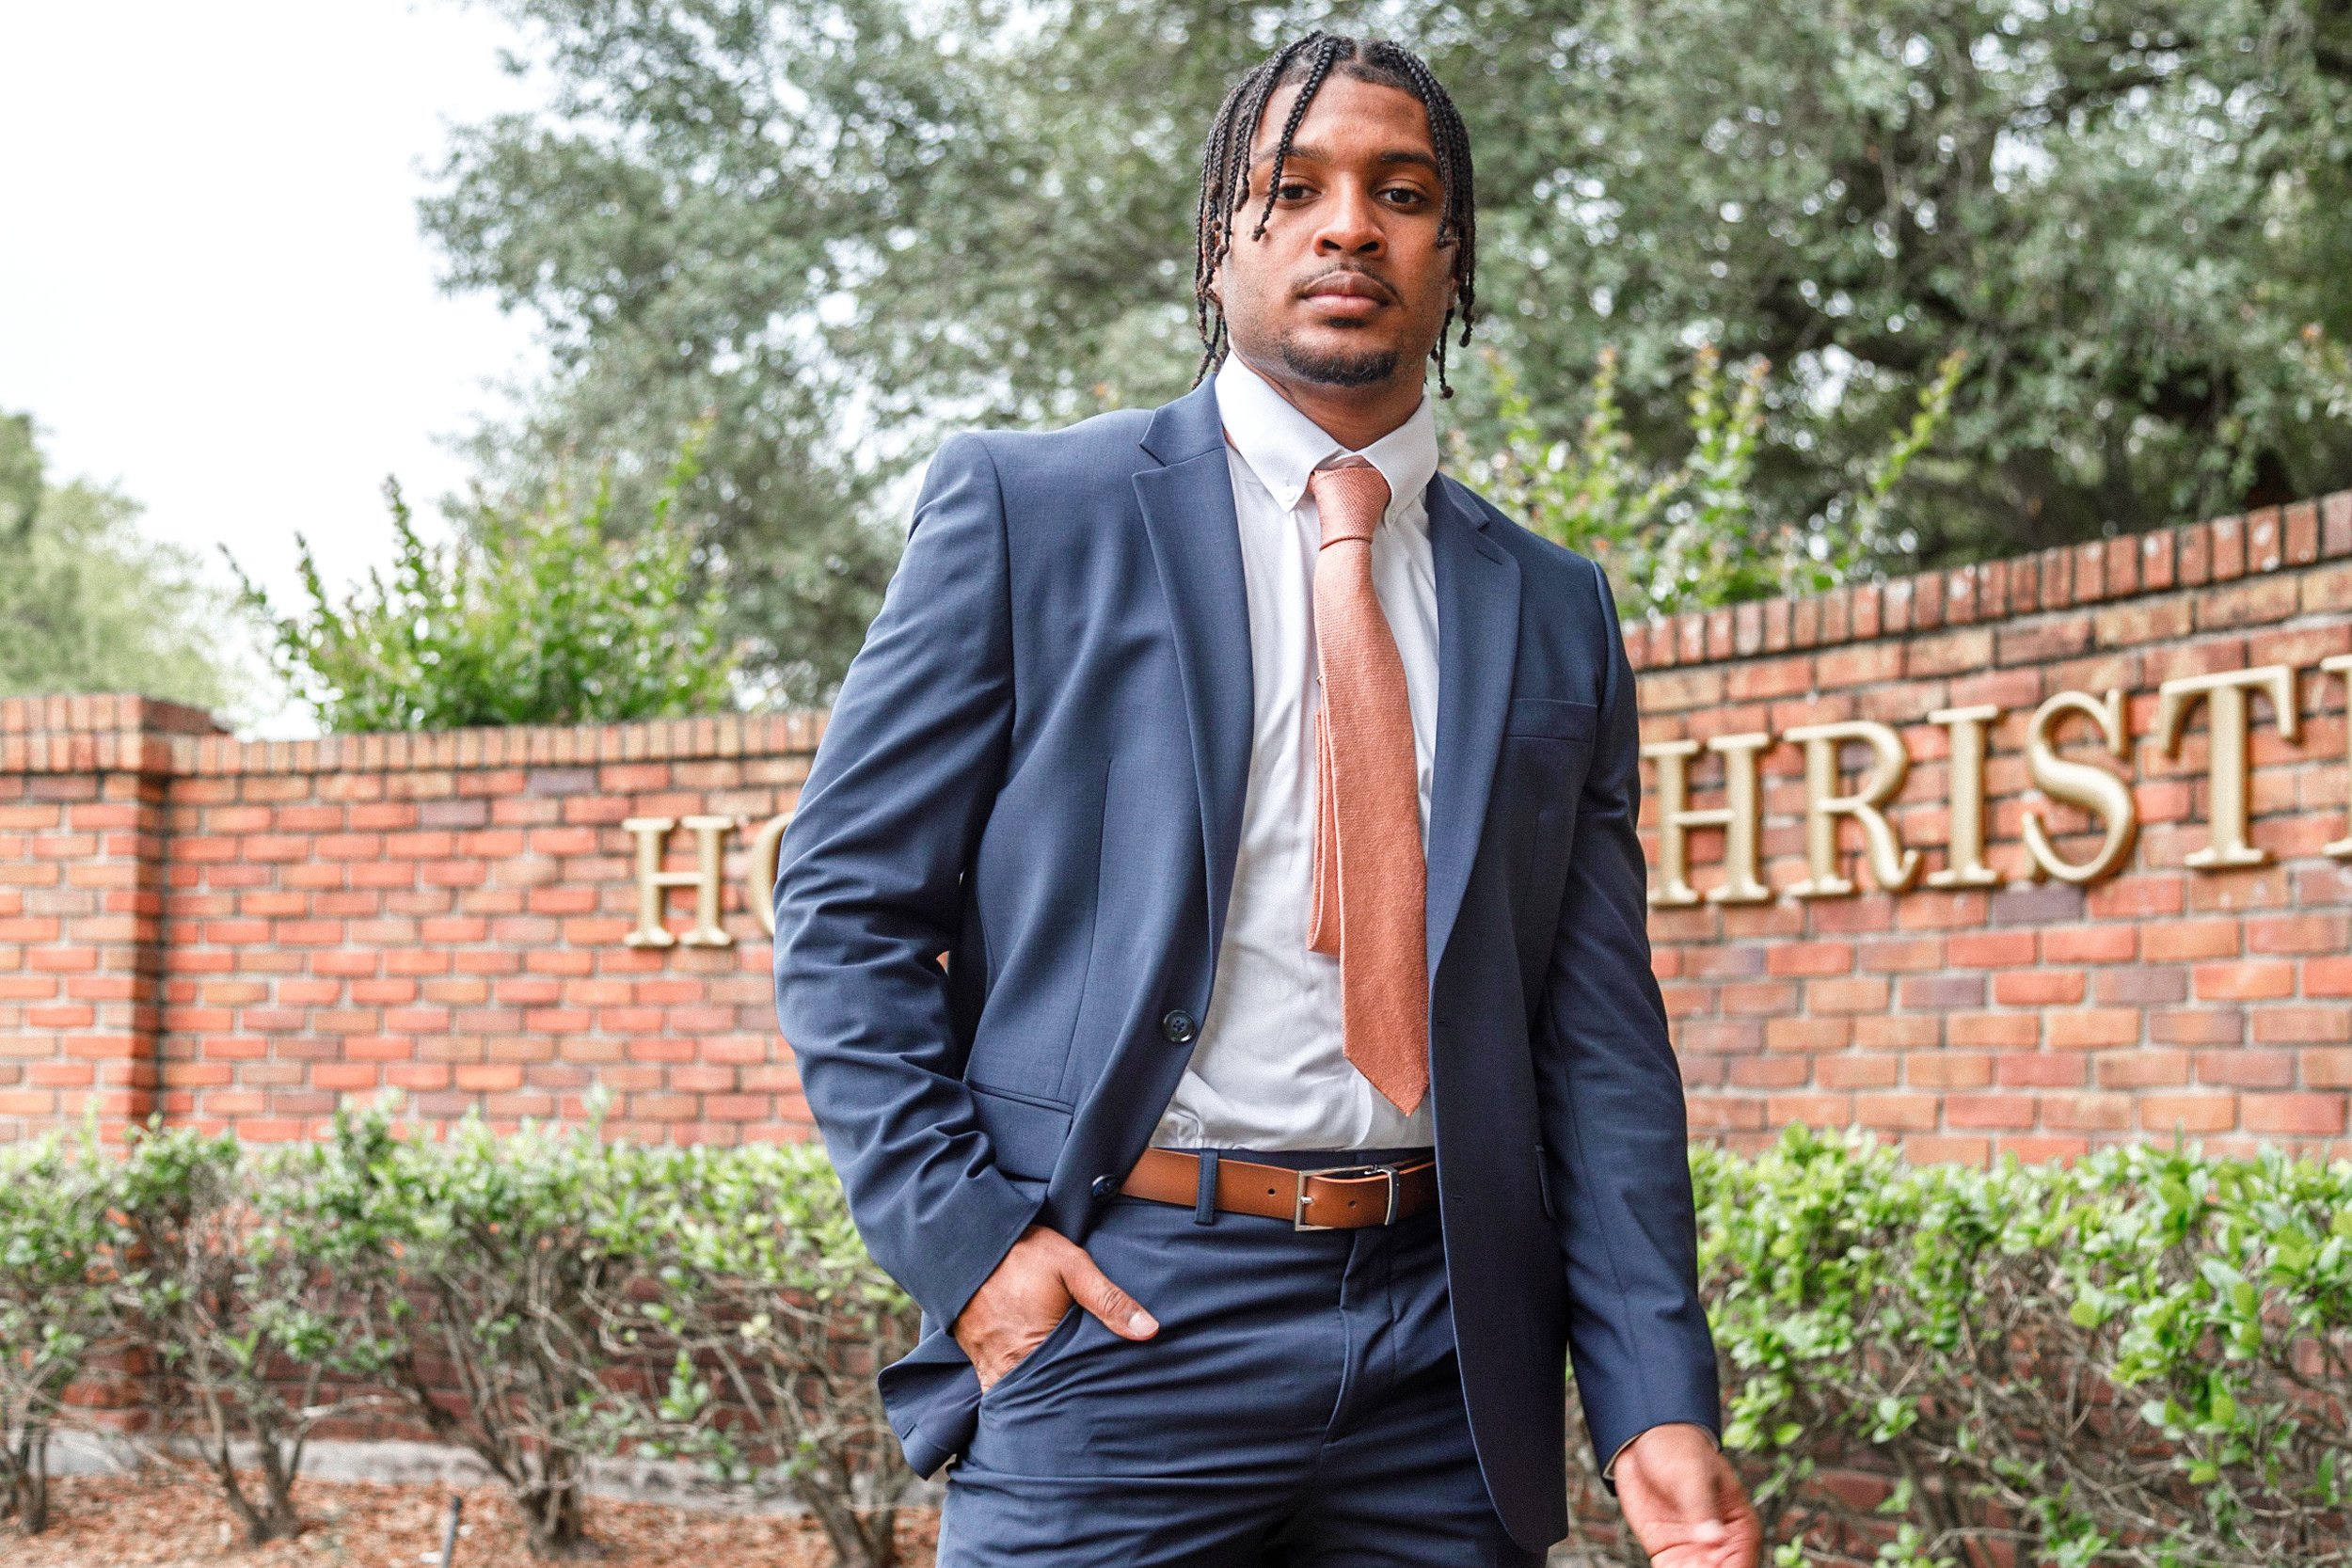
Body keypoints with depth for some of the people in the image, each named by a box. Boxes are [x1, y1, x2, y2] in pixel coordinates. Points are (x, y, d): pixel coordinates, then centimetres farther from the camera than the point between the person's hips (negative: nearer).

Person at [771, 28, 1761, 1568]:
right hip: (1113, 1329, -3)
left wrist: (1660, 1404, -1)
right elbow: (845, 902, 1)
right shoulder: (1027, 507, 3)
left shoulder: (1554, 609, 12)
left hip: (1446, 1370, 3)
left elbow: (1599, 1035, 9)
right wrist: (960, 1238, -10)